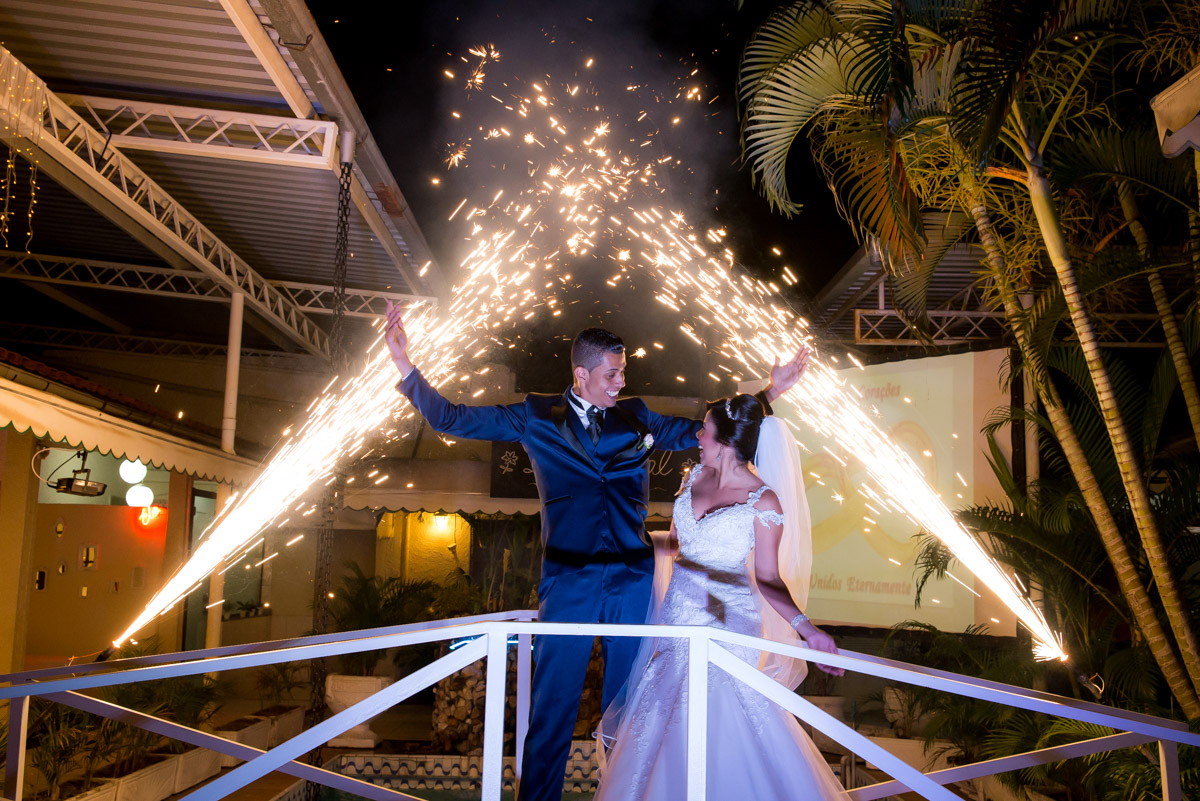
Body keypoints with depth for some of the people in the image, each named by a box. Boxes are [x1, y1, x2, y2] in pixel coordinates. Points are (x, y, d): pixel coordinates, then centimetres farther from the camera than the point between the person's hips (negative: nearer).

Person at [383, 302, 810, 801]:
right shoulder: (537, 417, 4)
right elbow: (450, 418, 4)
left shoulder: (634, 417, 11)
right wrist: (406, 367, -6)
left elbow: (697, 432, 20)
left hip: (633, 580, 3)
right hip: (568, 581, -2)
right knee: (552, 713, 2)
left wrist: (769, 392, 16)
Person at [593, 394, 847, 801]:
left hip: (725, 620, -6)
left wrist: (807, 628, -23)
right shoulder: (696, 475, 5)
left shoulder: (764, 502, -13)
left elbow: (768, 580, -10)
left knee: (718, 732, -3)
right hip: (677, 612, 6)